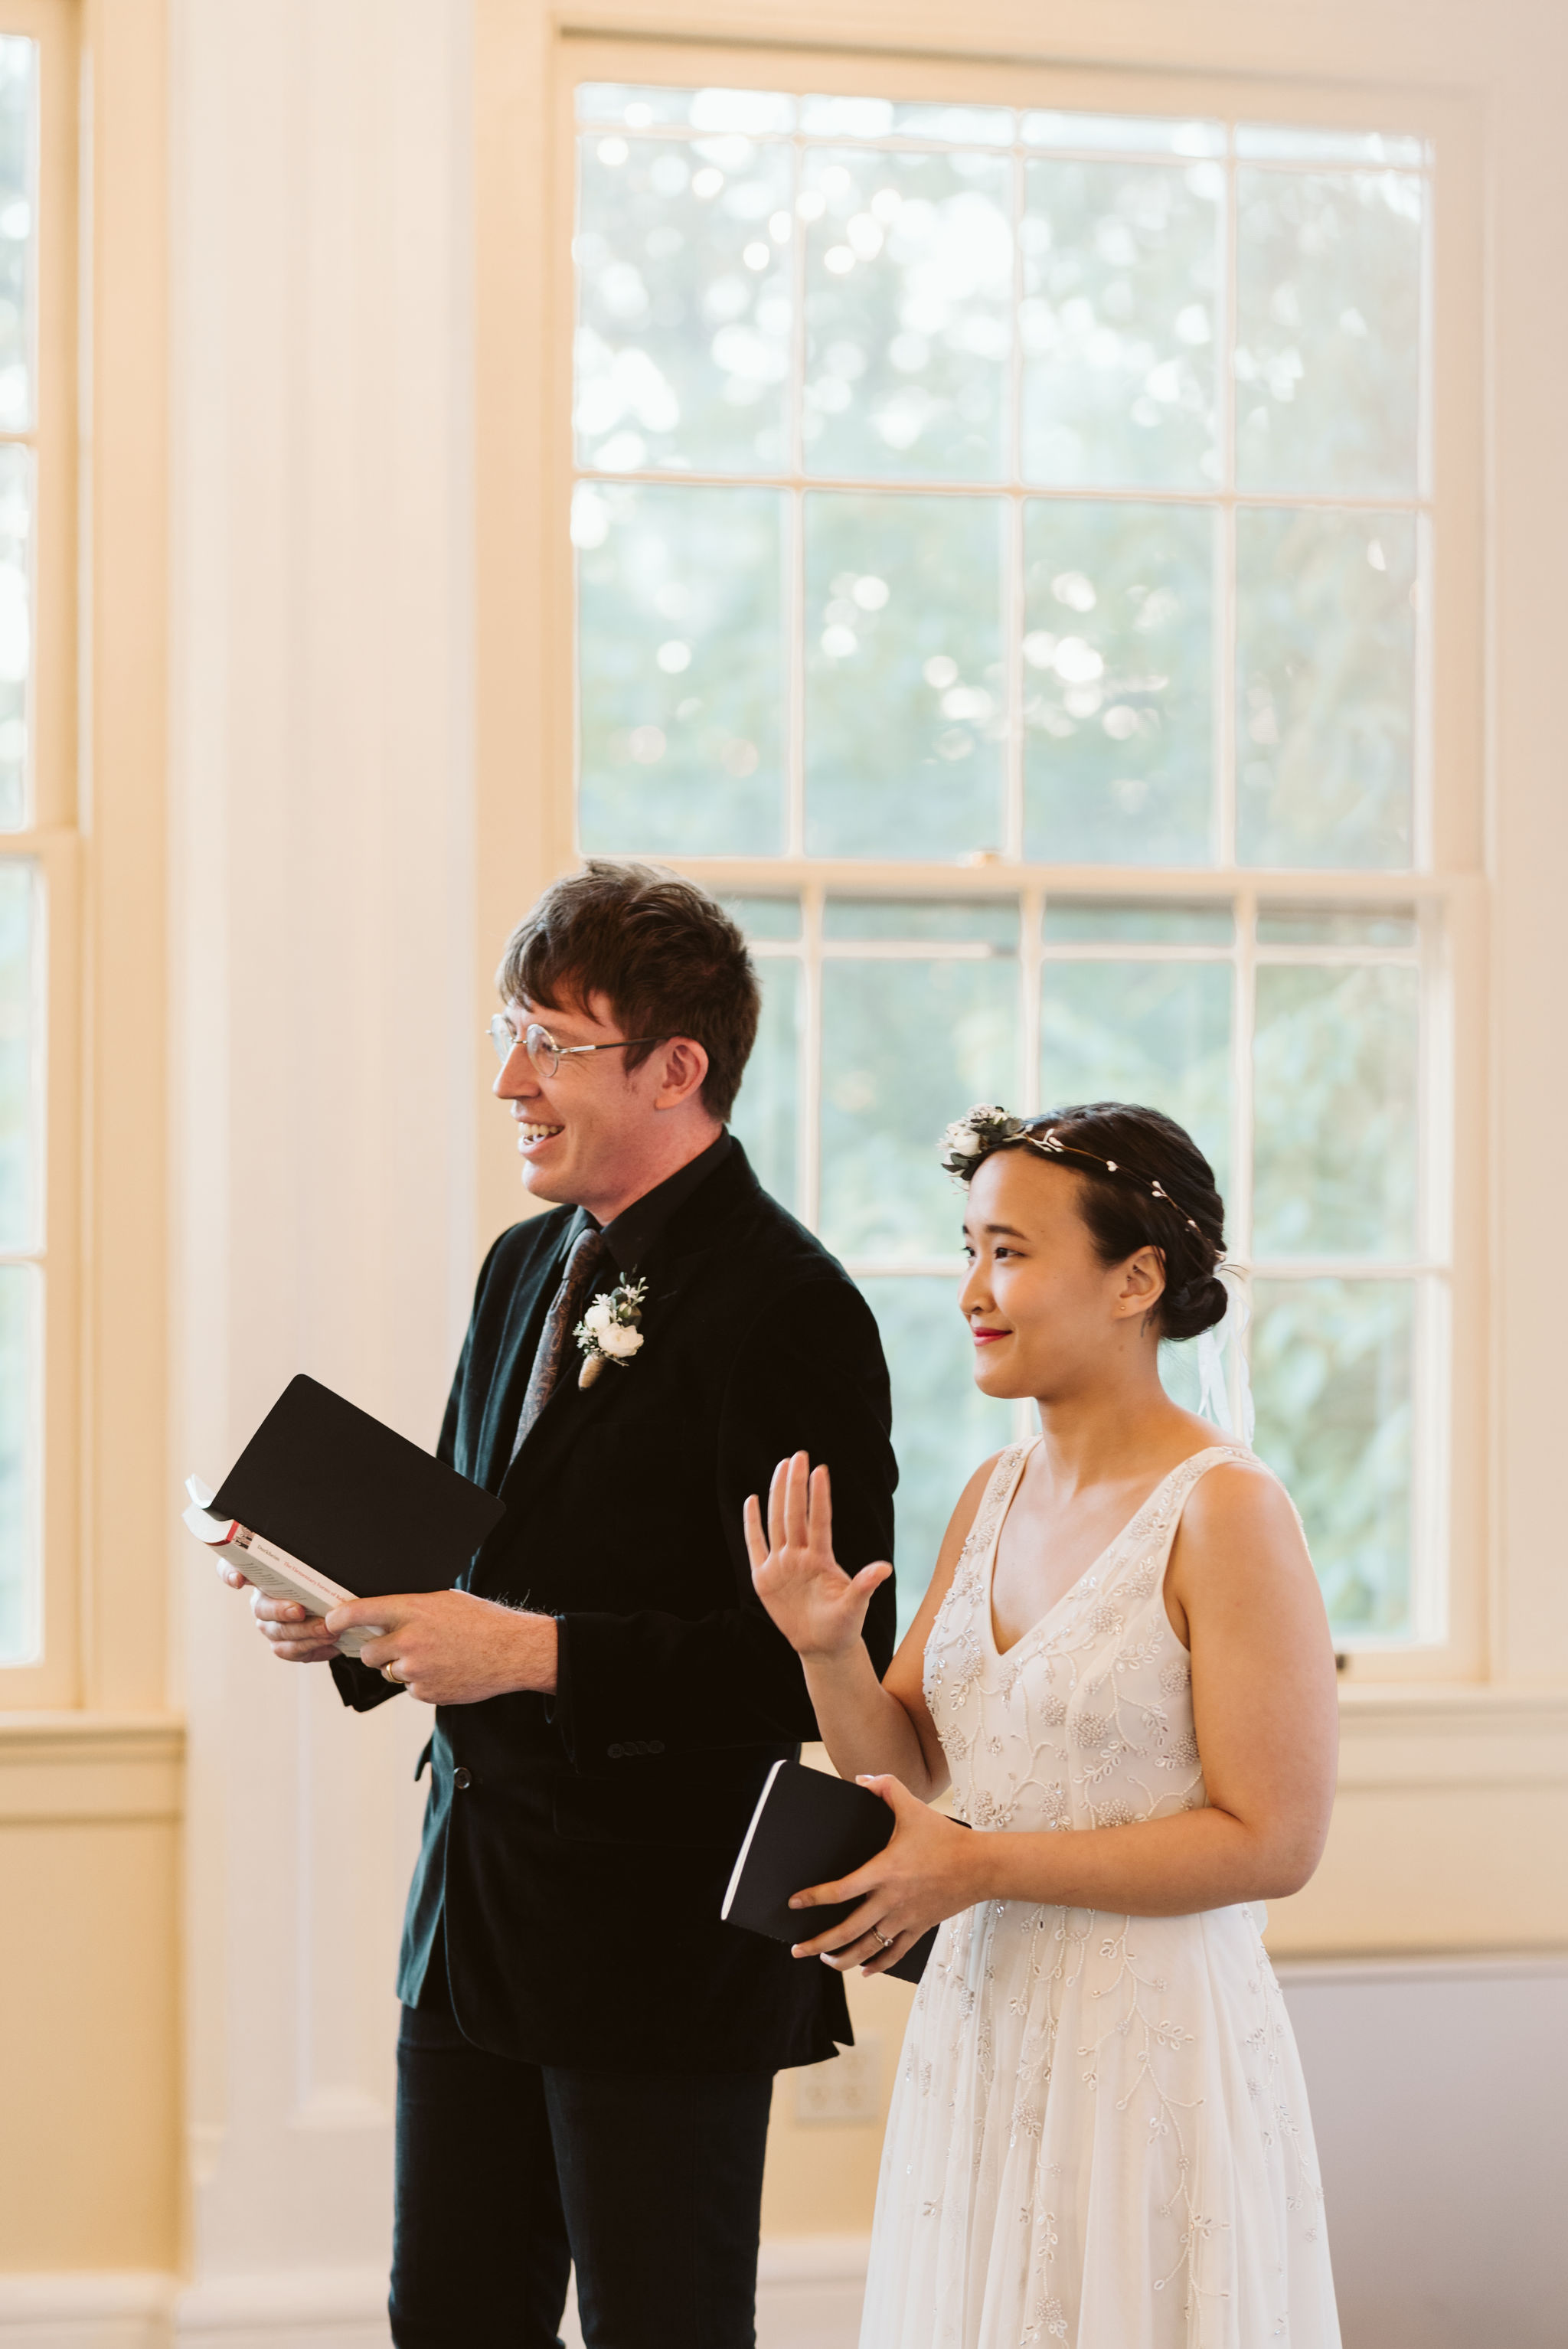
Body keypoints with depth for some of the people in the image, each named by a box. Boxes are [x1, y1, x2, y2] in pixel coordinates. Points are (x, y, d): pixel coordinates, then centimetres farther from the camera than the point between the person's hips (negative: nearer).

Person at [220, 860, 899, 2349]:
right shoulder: (523, 1269, 12)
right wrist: (352, 1616, 0)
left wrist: (538, 1654, -23)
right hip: (474, 1900, 8)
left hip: (664, 1934, -8)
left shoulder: (788, 1310, -16)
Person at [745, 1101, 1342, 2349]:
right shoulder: (993, 1497, 7)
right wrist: (827, 1648, -9)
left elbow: (1274, 1839, -17)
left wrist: (979, 1867, -18)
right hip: (983, 2032, 7)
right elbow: (908, 1768, 11)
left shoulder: (1224, 1511, -15)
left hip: (1151, 2044, -7)